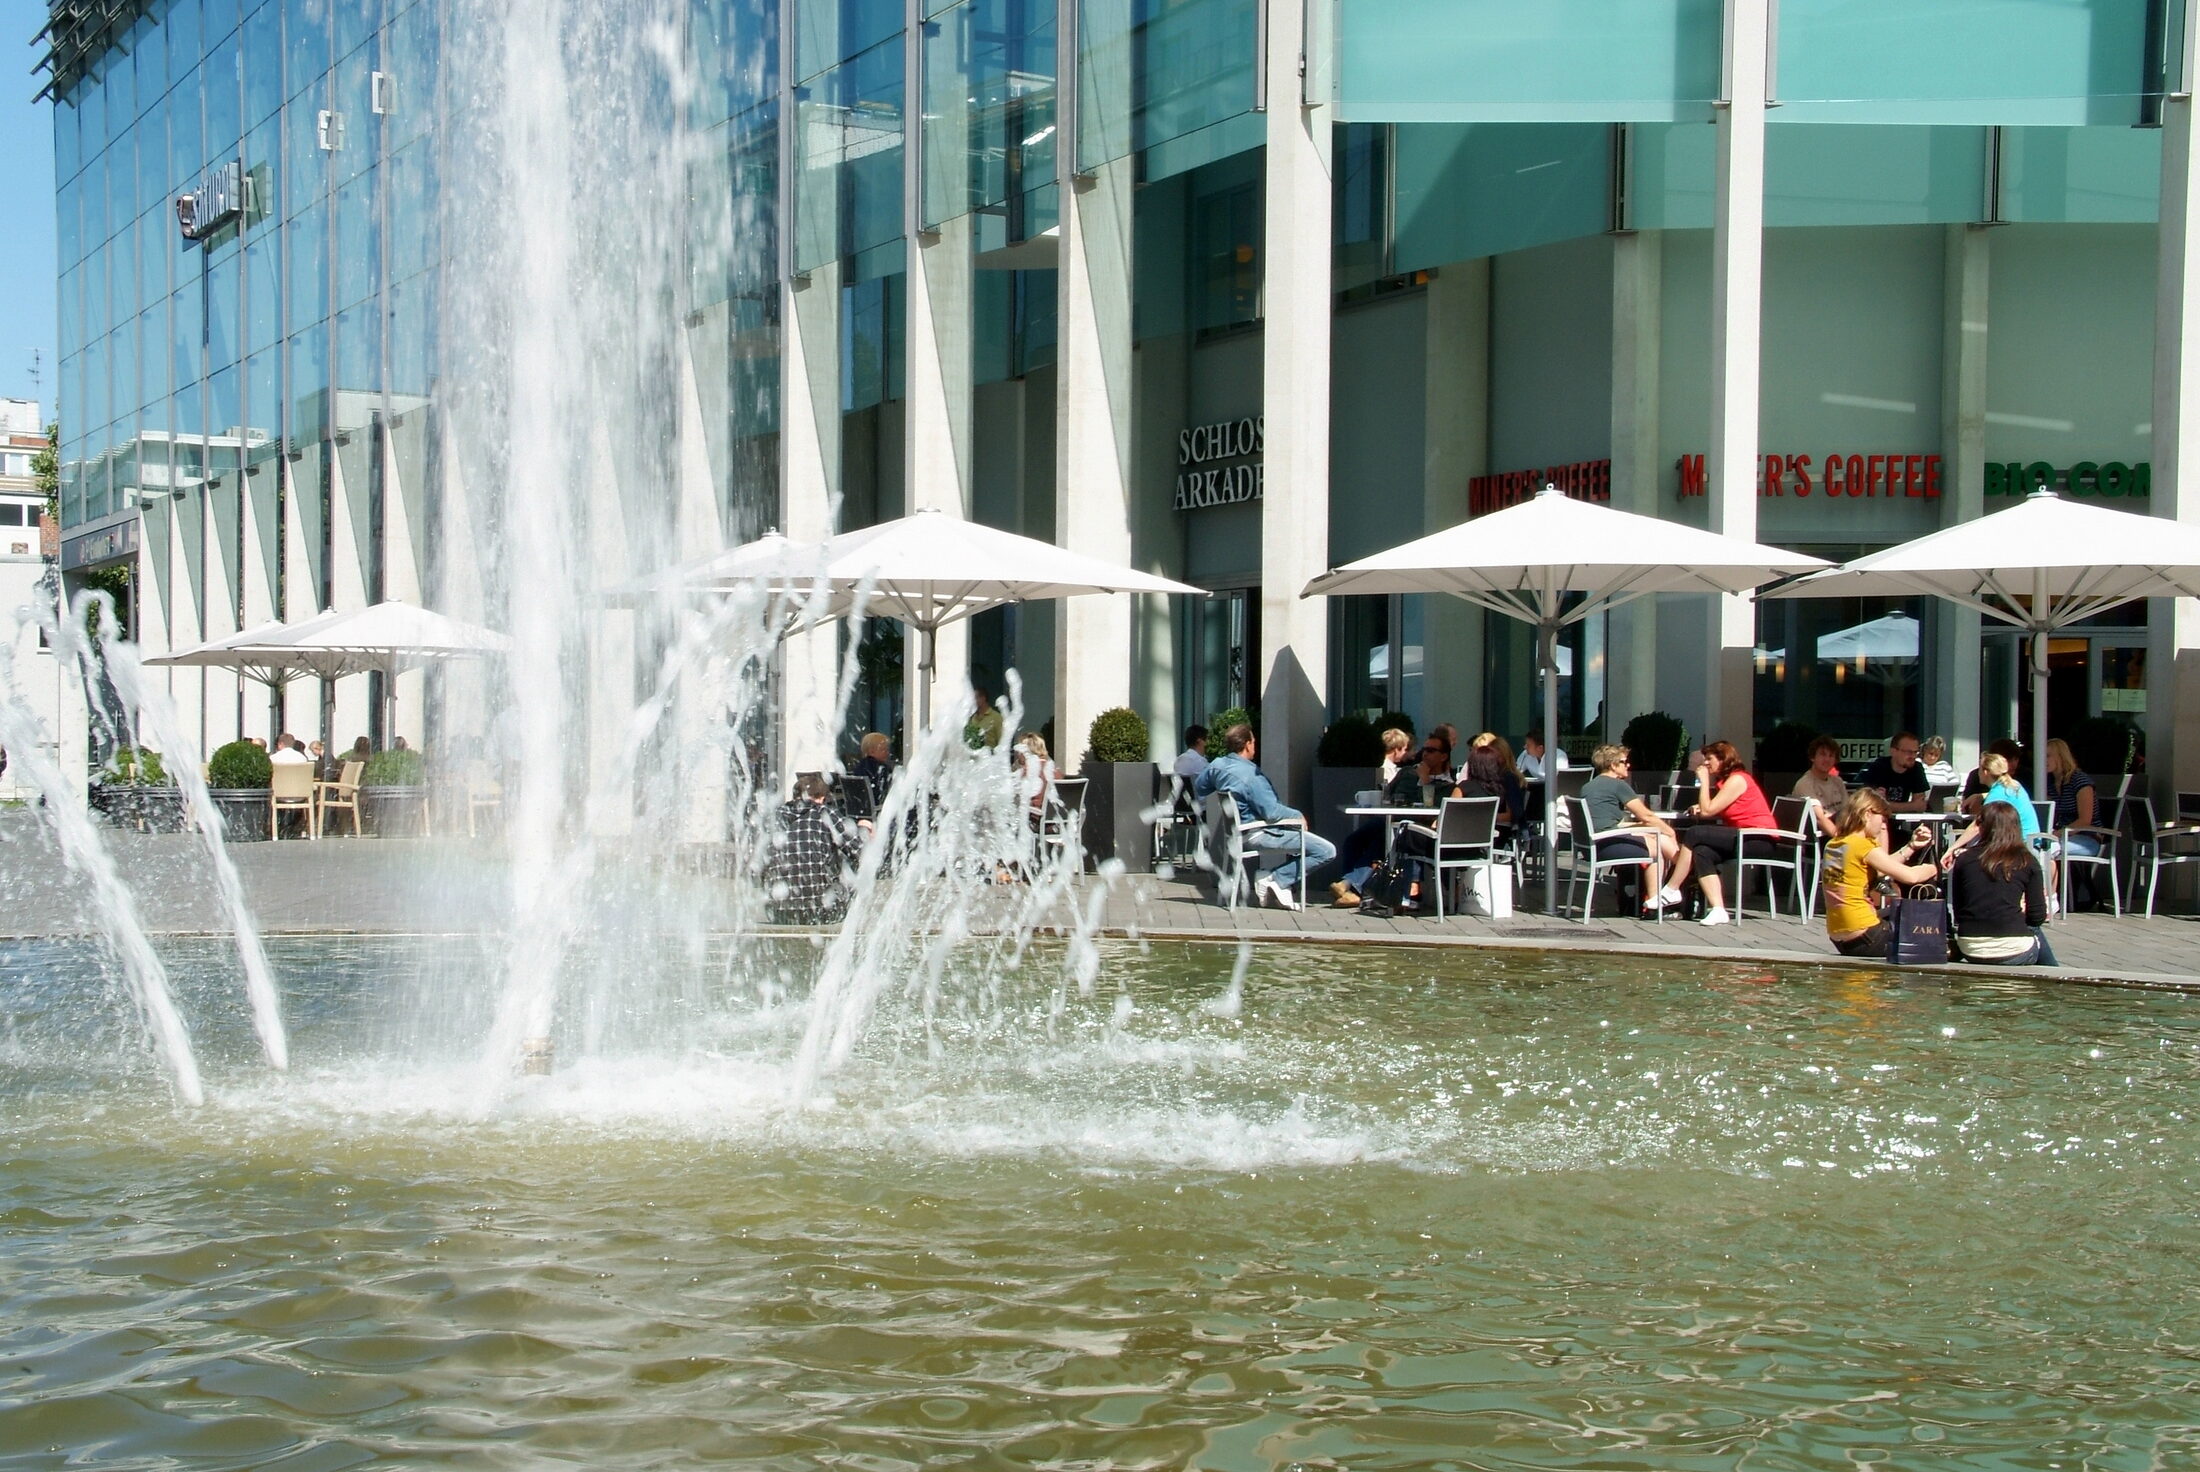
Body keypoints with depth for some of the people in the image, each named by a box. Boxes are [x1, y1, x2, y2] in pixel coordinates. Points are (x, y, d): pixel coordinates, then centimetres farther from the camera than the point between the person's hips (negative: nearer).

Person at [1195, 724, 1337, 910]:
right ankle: (1276, 881, -10)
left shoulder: (1217, 764, 0)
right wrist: (1298, 815, -8)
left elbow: (1198, 789, 17)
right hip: (1259, 833, -10)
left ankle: (1284, 888, 19)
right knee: (1327, 850, -14)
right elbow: (1272, 812, -26)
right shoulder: (1251, 775, -25)